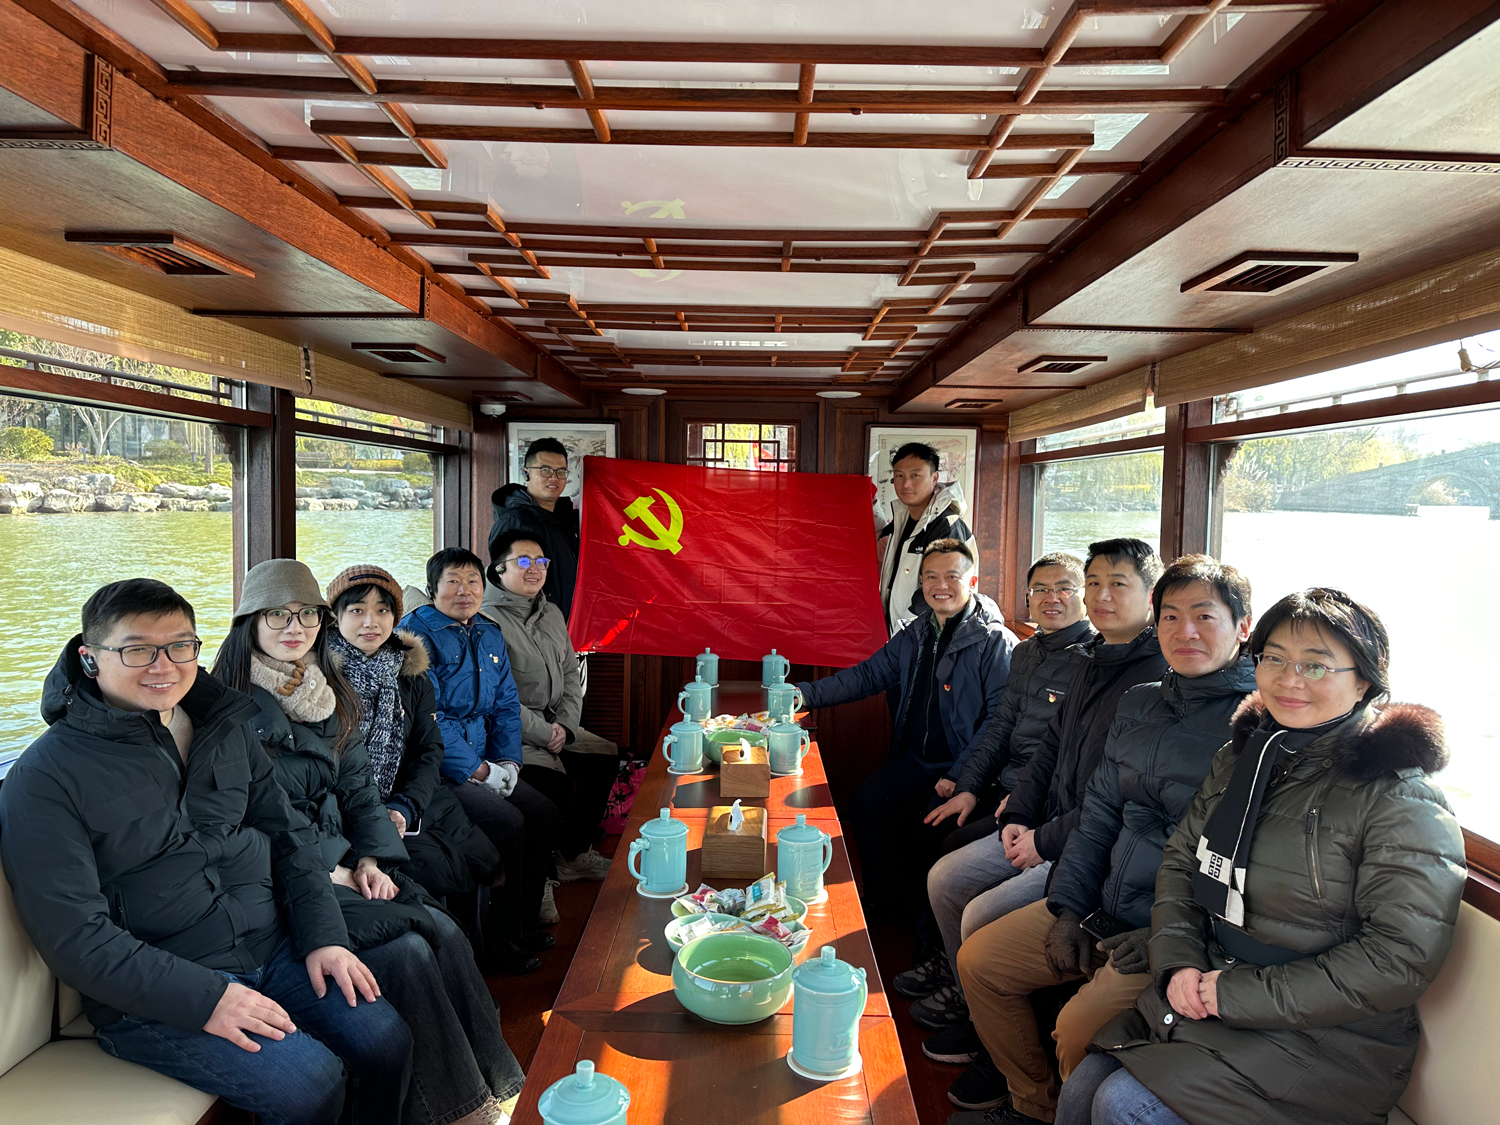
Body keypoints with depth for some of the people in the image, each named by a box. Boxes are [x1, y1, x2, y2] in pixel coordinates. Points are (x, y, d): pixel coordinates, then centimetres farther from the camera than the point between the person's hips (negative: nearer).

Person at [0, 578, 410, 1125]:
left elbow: (290, 834, 12)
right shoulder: (45, 778, -10)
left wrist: (325, 936, -1)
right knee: (309, 1081, -22)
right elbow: (73, 936, -15)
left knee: (387, 1040, -9)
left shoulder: (228, 729, 8)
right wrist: (204, 999, -21)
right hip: (152, 996, -5)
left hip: (273, 950, 6)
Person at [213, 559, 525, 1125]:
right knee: (407, 950, -22)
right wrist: (331, 870, -15)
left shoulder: (330, 695, 13)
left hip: (342, 865, 6)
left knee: (446, 932, -15)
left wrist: (372, 858, -2)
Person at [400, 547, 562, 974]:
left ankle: (525, 921, 14)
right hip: (437, 769, -8)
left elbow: (507, 705, 17)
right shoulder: (417, 633, -9)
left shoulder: (490, 634, 15)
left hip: (484, 765, 8)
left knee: (545, 816, -4)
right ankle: (501, 939, -5)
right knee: (507, 823, -23)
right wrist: (477, 770, -18)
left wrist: (507, 763, 2)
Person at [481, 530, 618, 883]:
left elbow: (570, 674, 16)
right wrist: (544, 734, -17)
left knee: (606, 757, 3)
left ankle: (574, 854, 19)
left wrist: (565, 725, -1)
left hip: (554, 725, 9)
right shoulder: (488, 619, -15)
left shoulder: (552, 614, 13)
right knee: (554, 782, -26)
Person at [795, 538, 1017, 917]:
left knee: (932, 826, -24)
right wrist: (804, 694, 7)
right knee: (865, 804, -9)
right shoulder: (915, 636, 10)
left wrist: (959, 776, -23)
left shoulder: (996, 642, -12)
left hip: (966, 771, -6)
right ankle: (883, 904, 10)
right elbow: (868, 675, 16)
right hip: (915, 759, 7)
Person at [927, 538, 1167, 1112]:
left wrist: (1048, 841, -16)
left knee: (984, 915, -17)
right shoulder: (1088, 661, 10)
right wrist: (1017, 817, 4)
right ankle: (970, 994, 27)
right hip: (1046, 829, 9)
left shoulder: (1157, 678, -20)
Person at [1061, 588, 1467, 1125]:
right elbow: (1180, 861, 11)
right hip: (1204, 994, 6)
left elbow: (1400, 958, -20)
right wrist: (1179, 962, -7)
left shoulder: (1402, 798, -15)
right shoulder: (1242, 757, 7)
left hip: (1327, 1037, -6)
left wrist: (1240, 994, -19)